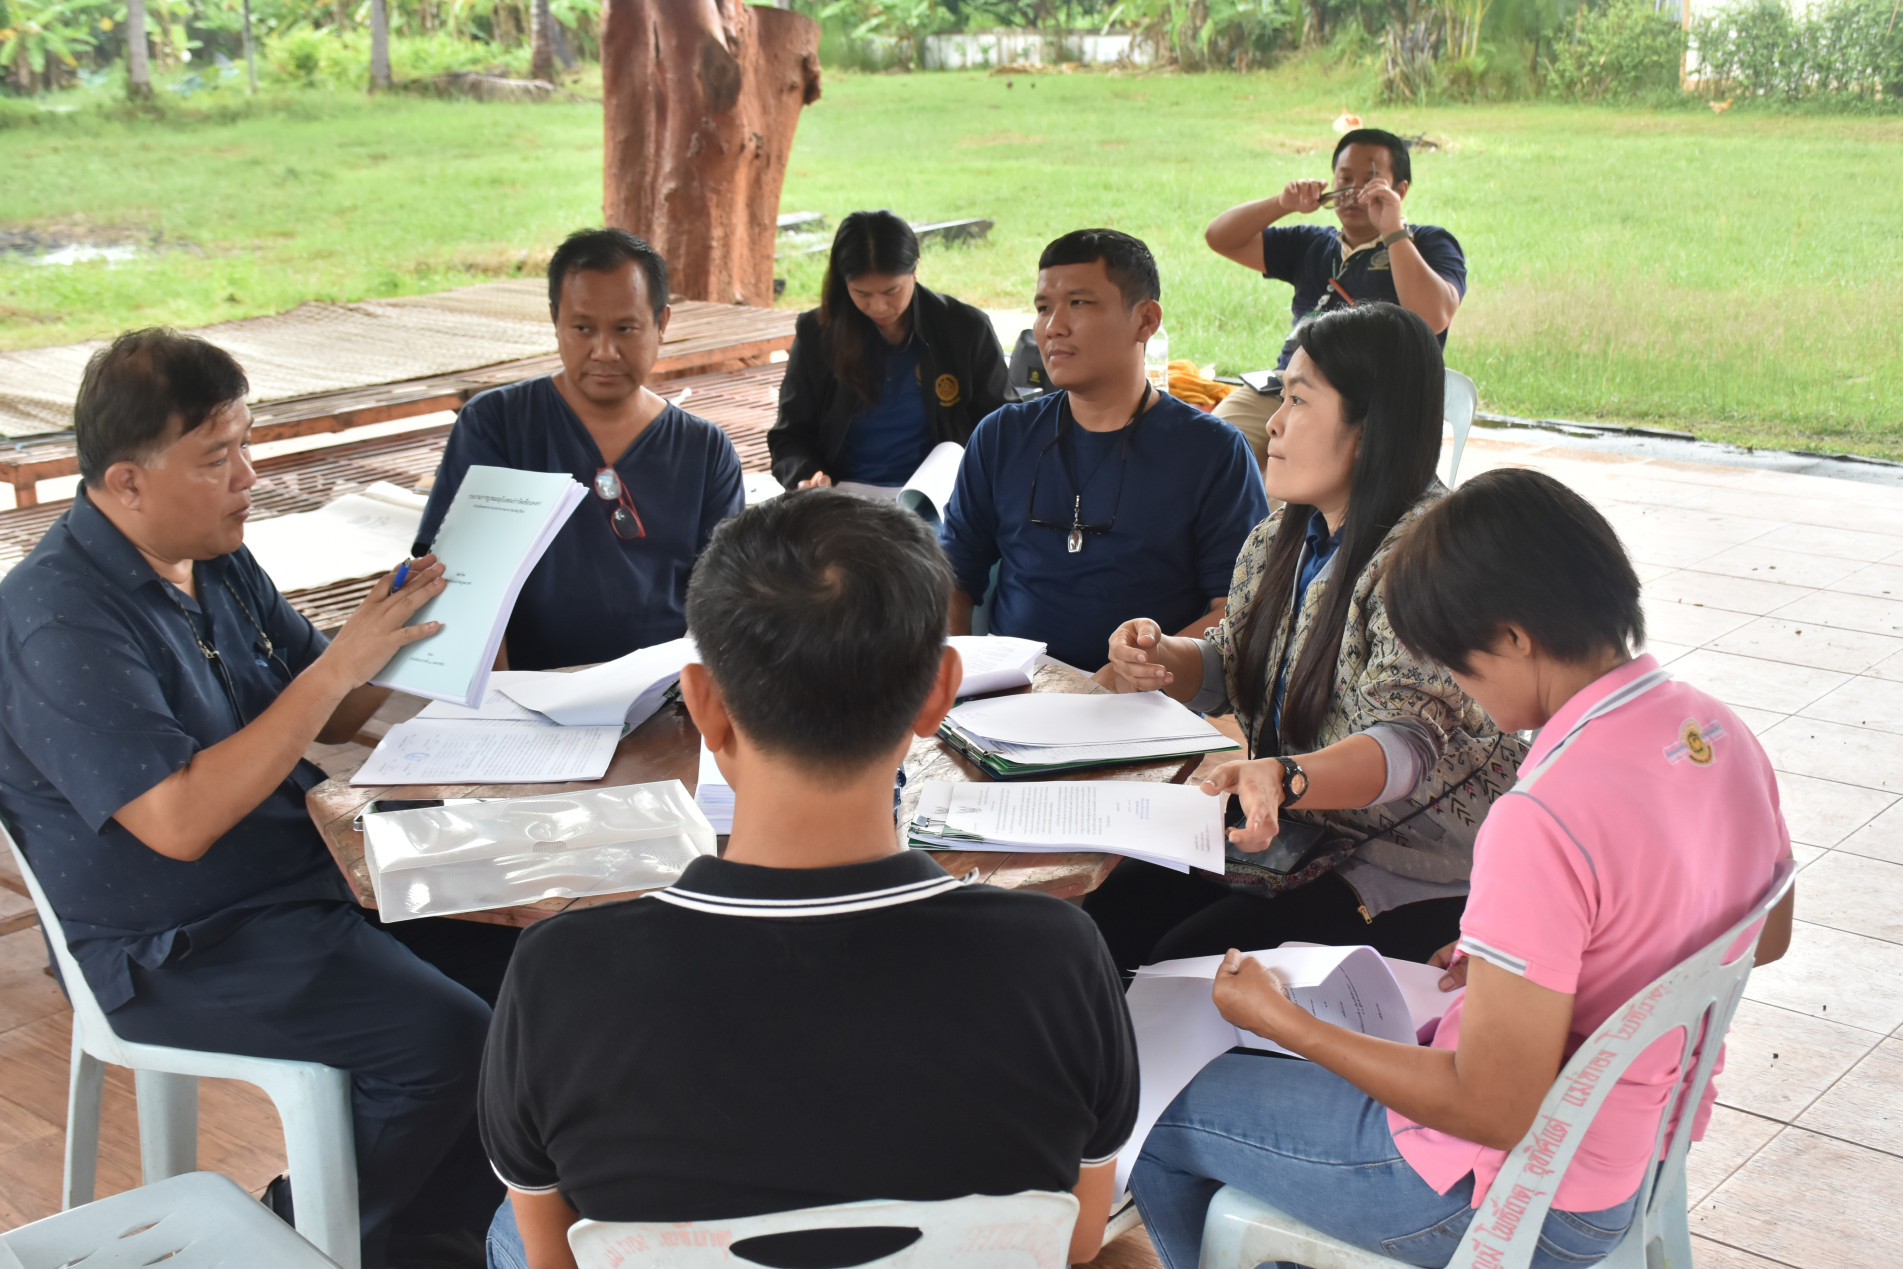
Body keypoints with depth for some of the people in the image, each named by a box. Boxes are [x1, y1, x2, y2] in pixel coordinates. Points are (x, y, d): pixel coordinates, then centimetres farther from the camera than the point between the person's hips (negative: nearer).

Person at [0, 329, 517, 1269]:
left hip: (298, 876, 9)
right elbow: (181, 821, -30)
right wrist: (337, 666, -28)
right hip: (176, 949, -9)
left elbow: (330, 718, 13)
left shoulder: (217, 562, 6)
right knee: (443, 1038, -22)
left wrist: (400, 630, -8)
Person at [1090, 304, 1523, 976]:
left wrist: (1286, 779, -51)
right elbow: (1231, 667, 17)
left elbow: (1409, 743, -32)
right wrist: (1160, 658, -6)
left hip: (1417, 876, -8)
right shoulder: (1286, 537, 6)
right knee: (1107, 911, -8)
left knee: (1185, 963, -21)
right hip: (1298, 837, 8)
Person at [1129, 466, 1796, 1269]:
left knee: (1160, 1113, 7)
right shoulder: (1720, 732, -7)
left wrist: (1280, 1020, -17)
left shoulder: (1545, 822, -34)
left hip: (1523, 1203, -9)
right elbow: (1766, 936, 12)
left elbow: (1497, 1112, -28)